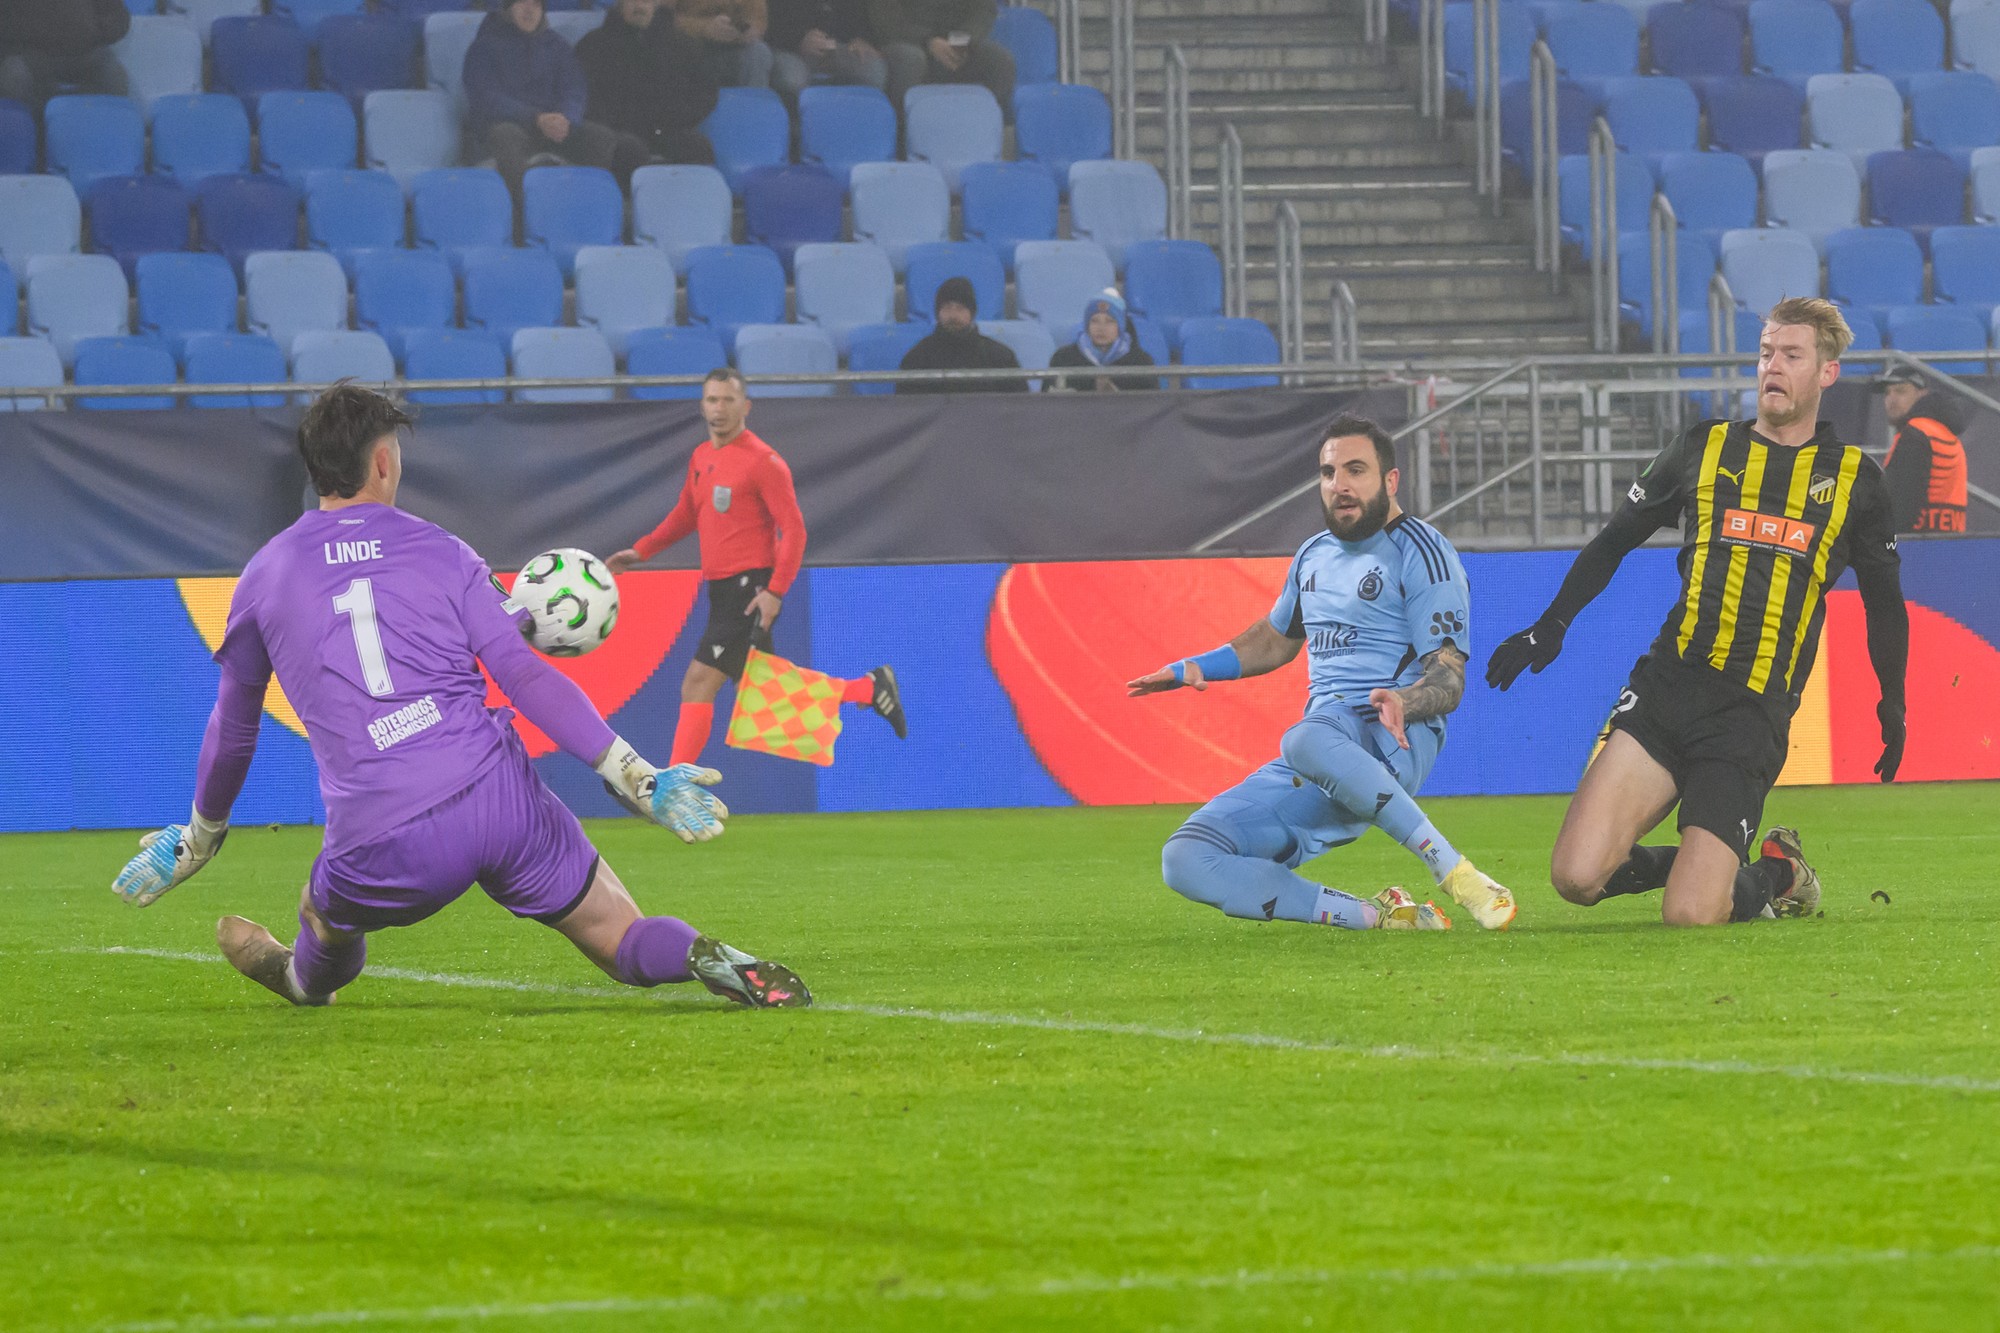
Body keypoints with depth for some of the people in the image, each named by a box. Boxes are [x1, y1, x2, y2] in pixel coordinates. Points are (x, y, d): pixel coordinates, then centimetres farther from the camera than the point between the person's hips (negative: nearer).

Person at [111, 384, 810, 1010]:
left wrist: (199, 837, 39)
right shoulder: (440, 551, 11)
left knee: (326, 914, 34)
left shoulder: (265, 575, 13)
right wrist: (633, 776, -5)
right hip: (500, 800, 0)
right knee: (626, 941, 4)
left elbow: (233, 727, 23)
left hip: (380, 851, 0)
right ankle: (704, 959, -25)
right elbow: (522, 674, -2)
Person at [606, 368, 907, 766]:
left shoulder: (762, 461, -10)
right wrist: (640, 551, 21)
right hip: (722, 590, 9)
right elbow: (686, 515, 30)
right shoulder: (701, 457, 14)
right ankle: (869, 689, 27)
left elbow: (794, 529, -13)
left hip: (751, 590, -9)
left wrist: (775, 591, -23)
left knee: (698, 683, -13)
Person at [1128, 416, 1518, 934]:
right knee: (1185, 861, -13)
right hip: (1315, 773, 7)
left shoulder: (1420, 553, -2)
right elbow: (1276, 639, 39)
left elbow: (1449, 680, -9)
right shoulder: (1314, 555, 20)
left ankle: (1460, 877, -36)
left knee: (1306, 740, -44)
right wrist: (1195, 668, 25)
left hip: (1392, 743, -7)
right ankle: (1377, 917, -20)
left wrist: (1403, 702, -31)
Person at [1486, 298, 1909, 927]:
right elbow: (1613, 542, 21)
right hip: (1665, 687, 2)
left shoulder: (1854, 480, 10)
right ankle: (1696, 863, 15)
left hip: (1753, 716, -2)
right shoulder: (1704, 448, 12)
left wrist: (1892, 706, 19)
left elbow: (1884, 602, 22)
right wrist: (1550, 628, 15)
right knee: (1578, 876, -16)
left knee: (1690, 915, -16)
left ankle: (1779, 873, 18)